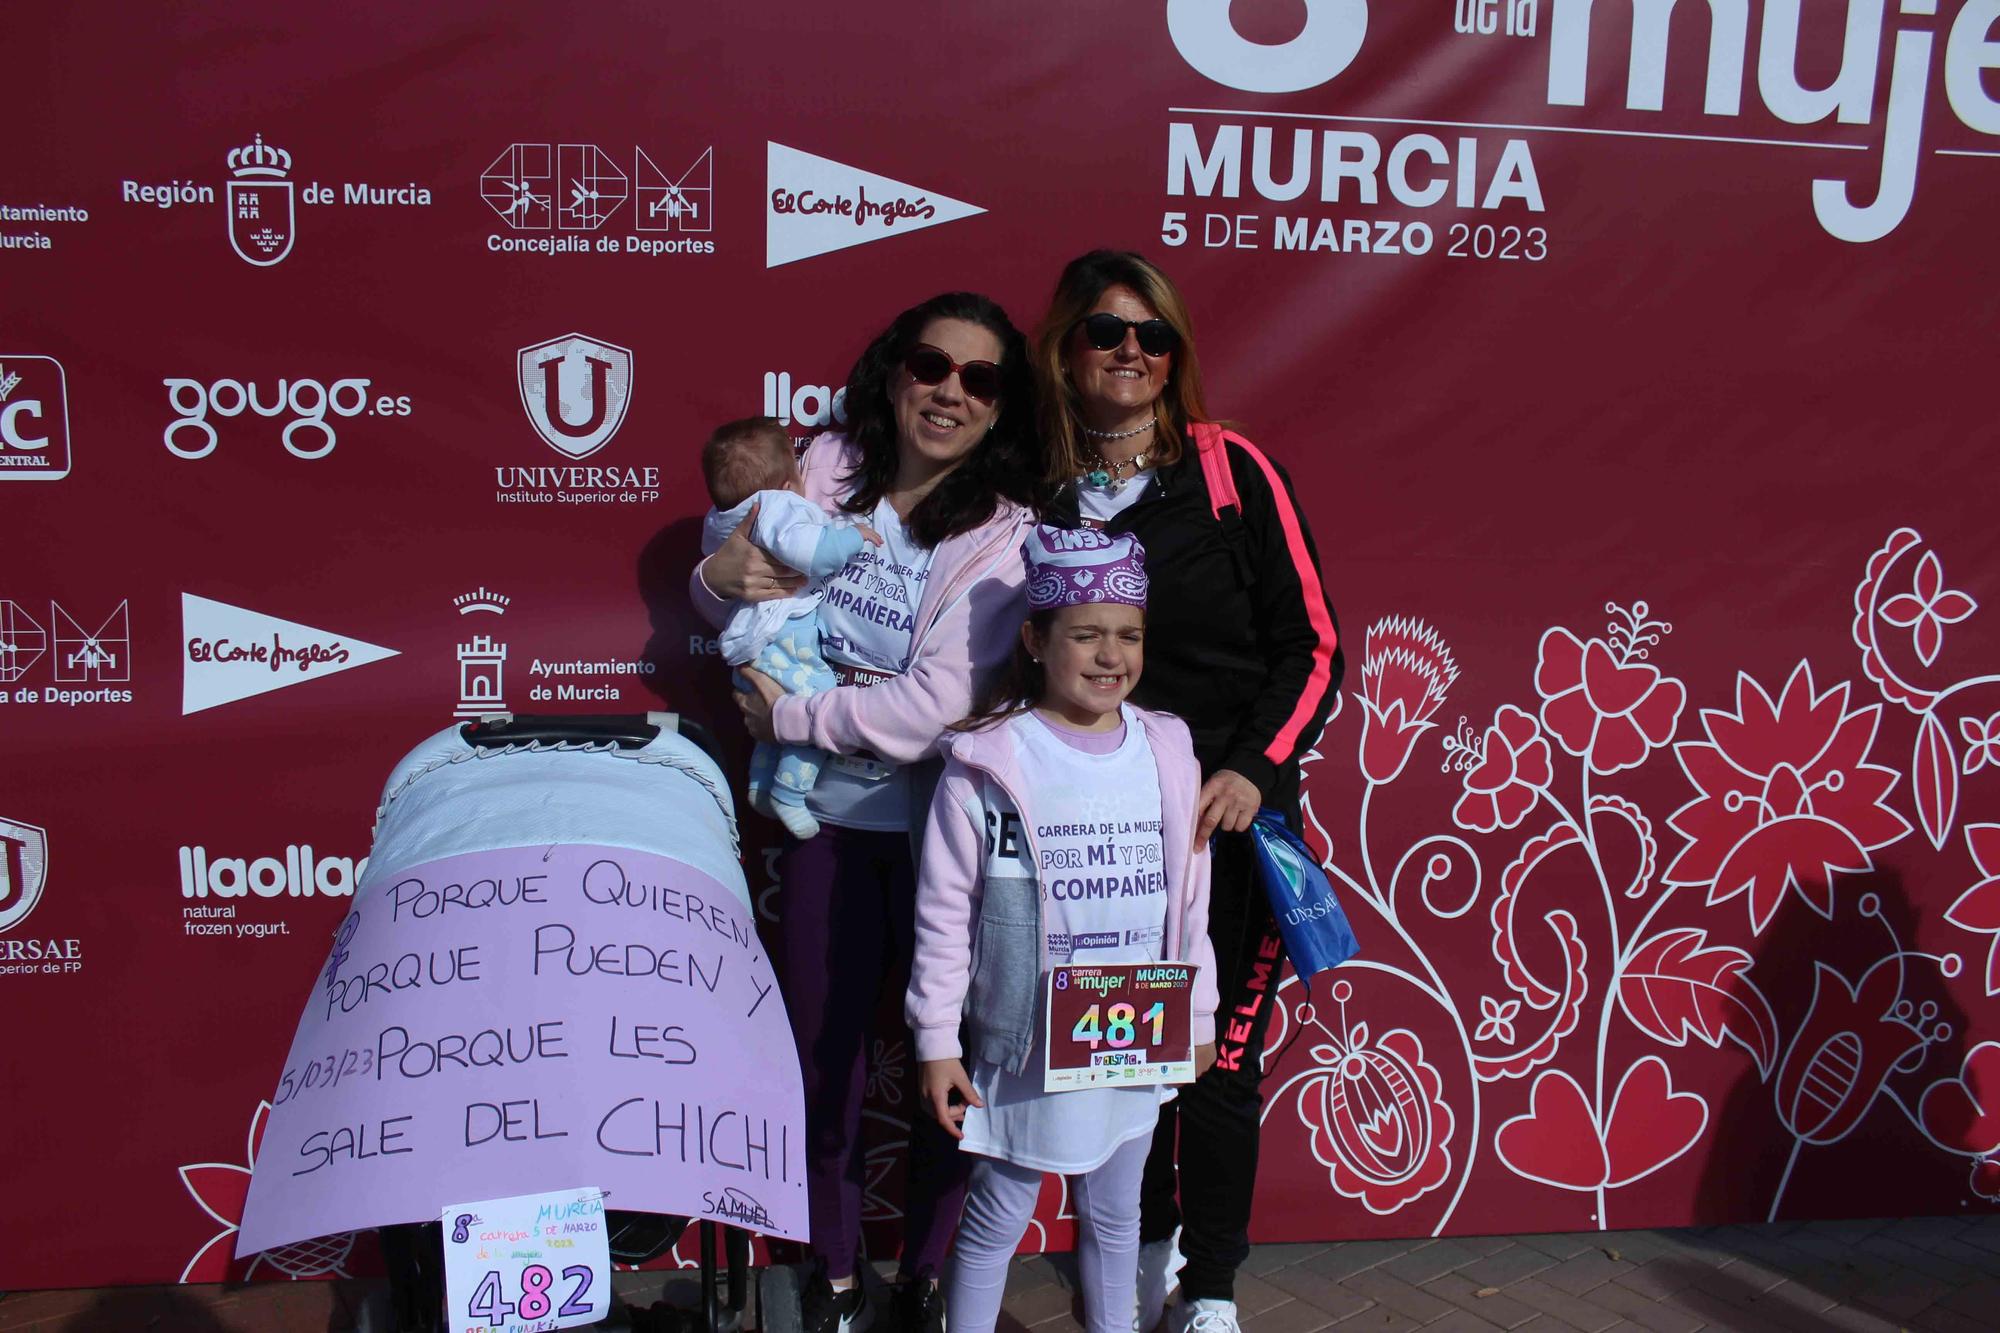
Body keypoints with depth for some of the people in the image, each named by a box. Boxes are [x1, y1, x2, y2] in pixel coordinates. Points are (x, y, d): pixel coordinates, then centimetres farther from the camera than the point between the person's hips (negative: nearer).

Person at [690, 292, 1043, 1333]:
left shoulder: (1005, 536, -12)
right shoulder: (827, 468, -2)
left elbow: (930, 709, -21)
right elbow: (741, 617, 10)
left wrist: (787, 717, -14)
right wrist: (719, 577, -12)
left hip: (940, 828, -3)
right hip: (826, 817, 3)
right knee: (824, 1050, 14)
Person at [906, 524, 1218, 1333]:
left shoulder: (1167, 756, 1)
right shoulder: (988, 765, -12)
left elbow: (1191, 901, 8)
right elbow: (943, 914, -8)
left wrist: (1198, 1016, 12)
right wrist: (936, 1042, -7)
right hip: (1026, 1047, -4)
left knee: (1114, 1211, 21)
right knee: (999, 1214, 11)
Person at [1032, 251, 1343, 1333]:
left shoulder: (1232, 472, -4)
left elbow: (1313, 645, -3)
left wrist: (1254, 769, -14)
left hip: (1232, 812, -2)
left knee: (1221, 1053, 4)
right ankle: (1144, 1242, 36)